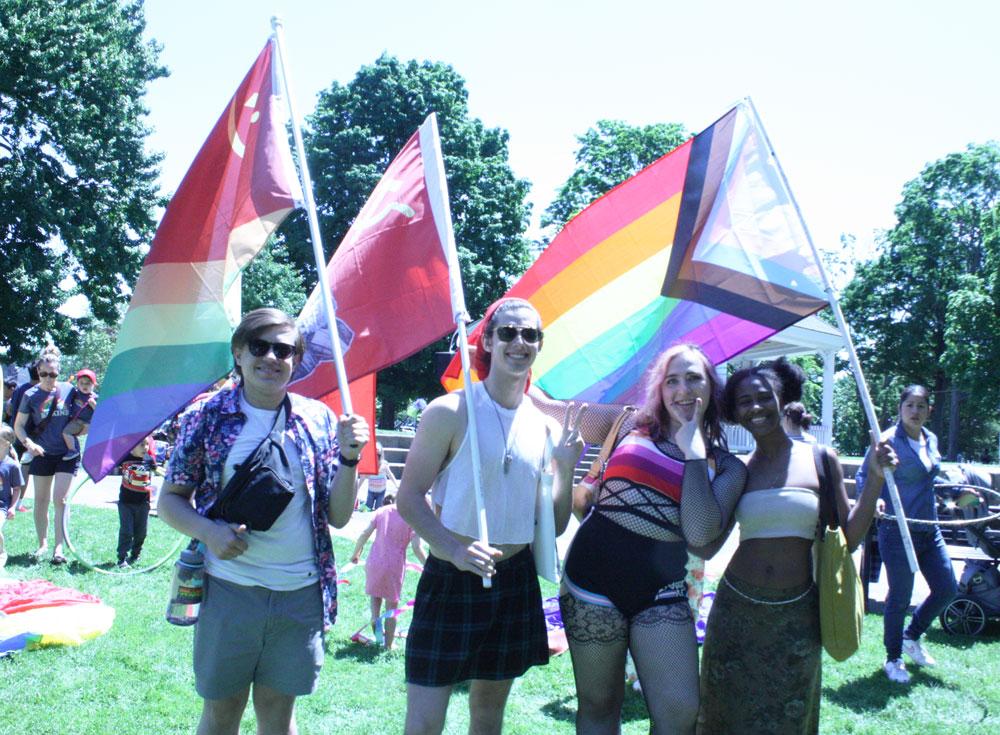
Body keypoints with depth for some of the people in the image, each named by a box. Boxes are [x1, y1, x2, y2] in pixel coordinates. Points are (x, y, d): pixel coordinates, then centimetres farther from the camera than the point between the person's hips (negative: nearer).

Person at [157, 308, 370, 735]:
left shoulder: (318, 420, 2)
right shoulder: (207, 418, -2)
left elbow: (338, 517, 2)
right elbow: (170, 499, 3)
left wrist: (348, 457, -14)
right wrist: (207, 530, -17)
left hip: (301, 593, 1)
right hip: (228, 589, -1)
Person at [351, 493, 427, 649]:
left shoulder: (382, 511, 5)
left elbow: (364, 534, 1)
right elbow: (417, 548, -11)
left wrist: (356, 553, 15)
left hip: (374, 562, 2)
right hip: (395, 566, -2)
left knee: (375, 593, 29)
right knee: (391, 606, 14)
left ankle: (375, 619, 3)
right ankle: (388, 645, 17)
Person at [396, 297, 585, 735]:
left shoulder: (546, 428, 5)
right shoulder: (450, 412, -8)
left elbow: (554, 527, 9)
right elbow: (409, 497, -10)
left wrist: (565, 467, -7)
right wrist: (454, 547, -25)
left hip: (516, 581, 5)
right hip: (452, 578, -5)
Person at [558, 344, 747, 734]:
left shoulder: (727, 467, 4)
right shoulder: (633, 428, 6)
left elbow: (700, 533, -12)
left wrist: (693, 452, -9)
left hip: (661, 590, 1)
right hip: (594, 574, 0)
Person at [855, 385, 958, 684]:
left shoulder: (931, 440, 9)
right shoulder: (889, 440, -13)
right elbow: (863, 475, -15)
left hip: (929, 530, 7)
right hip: (898, 530, -7)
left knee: (947, 590, 12)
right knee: (900, 598, 1)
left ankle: (912, 637, 34)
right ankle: (893, 659, 20)